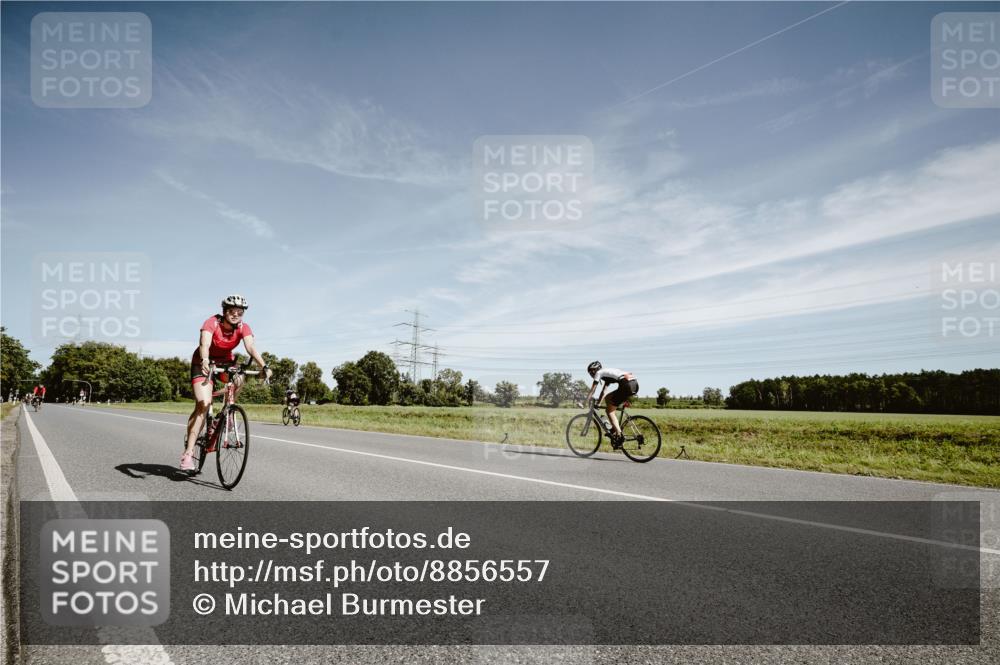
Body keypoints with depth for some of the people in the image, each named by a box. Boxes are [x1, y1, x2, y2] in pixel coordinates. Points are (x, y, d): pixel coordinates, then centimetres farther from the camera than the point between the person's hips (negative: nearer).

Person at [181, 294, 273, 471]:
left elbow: (251, 347, -30)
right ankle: (188, 452, -15)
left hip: (225, 362, 4)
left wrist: (264, 366, -47)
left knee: (239, 380, -30)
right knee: (204, 404, -19)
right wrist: (205, 361, -60)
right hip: (204, 363, -4)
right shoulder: (212, 322, -23)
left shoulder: (243, 327, -15)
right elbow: (204, 344, -39)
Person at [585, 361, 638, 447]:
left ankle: (619, 435, -7)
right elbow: (603, 391, 38)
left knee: (609, 410, 1)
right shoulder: (606, 373, 32)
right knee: (608, 398, 22)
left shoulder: (599, 373, 8)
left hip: (626, 385, -9)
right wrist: (598, 403, 42)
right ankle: (615, 426, 19)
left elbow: (592, 390, 6)